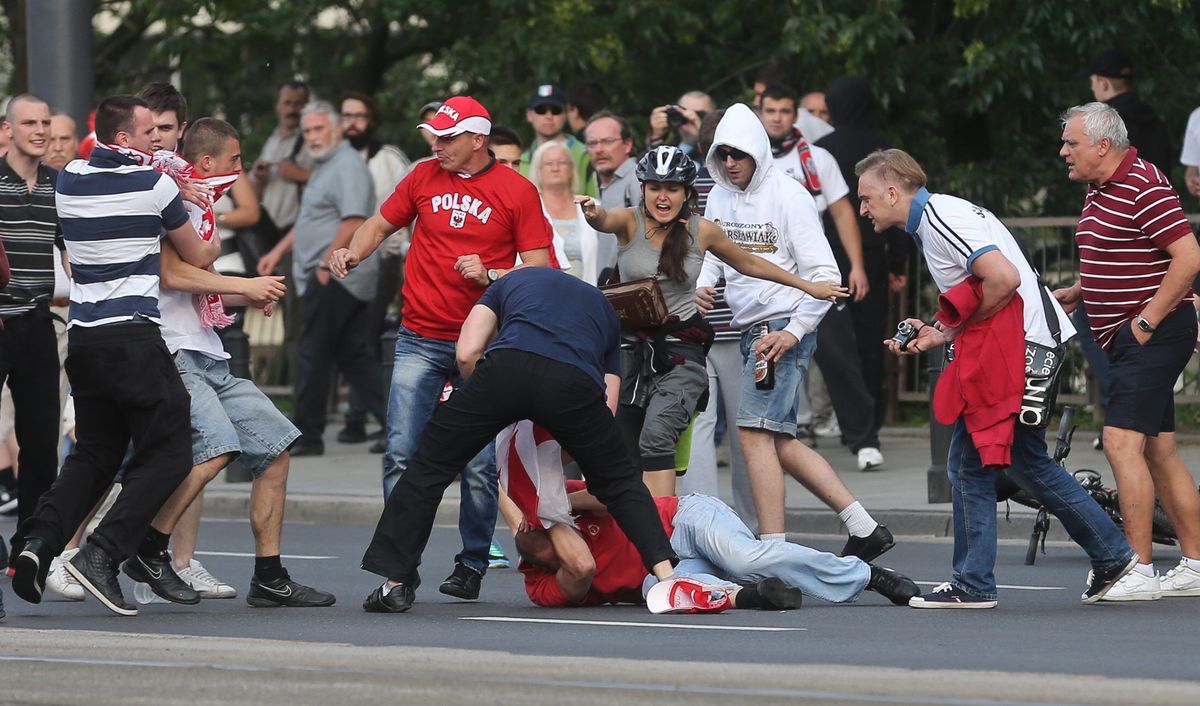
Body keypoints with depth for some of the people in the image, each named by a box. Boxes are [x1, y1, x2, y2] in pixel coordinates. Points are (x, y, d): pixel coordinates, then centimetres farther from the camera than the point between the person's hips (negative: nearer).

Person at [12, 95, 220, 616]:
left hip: (82, 335, 6)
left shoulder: (68, 181, 9)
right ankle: (101, 555, -14)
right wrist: (215, 245, 30)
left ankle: (41, 541, -5)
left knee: (94, 453, 17)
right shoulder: (154, 185, -6)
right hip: (134, 335, -6)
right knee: (167, 455, 0)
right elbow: (197, 257, 7)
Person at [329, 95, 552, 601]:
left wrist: (489, 276, -16)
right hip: (420, 340, 3)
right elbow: (381, 223, 22)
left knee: (479, 465, -3)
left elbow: (538, 270, -1)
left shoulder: (516, 191, 0)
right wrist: (353, 252, 3)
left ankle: (472, 566, 10)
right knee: (401, 456, -6)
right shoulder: (425, 177, 9)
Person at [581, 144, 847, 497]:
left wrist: (808, 287, 23)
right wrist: (592, 212, -53)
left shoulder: (702, 231, 1)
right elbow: (604, 220, -27)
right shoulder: (630, 222, -4)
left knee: (656, 437, -24)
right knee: (624, 454, 7)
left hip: (681, 352, -2)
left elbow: (748, 263, 17)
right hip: (630, 347, 2)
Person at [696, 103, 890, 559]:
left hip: (785, 328, -9)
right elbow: (716, 254, 22)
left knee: (754, 432, -18)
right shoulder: (719, 196, 10)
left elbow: (824, 275, -13)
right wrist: (704, 286, -1)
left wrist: (793, 332, -20)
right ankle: (865, 529, 15)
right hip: (750, 329, 9)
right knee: (778, 443, 9)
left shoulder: (788, 196, -11)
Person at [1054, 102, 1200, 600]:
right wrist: (1075, 293, 11)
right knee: (1159, 452, 12)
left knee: (1122, 442, -15)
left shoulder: (1144, 187, -16)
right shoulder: (1100, 190, 14)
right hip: (1127, 337, 10)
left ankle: (1139, 571, -14)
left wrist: (1147, 321, -19)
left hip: (1154, 335, -10)